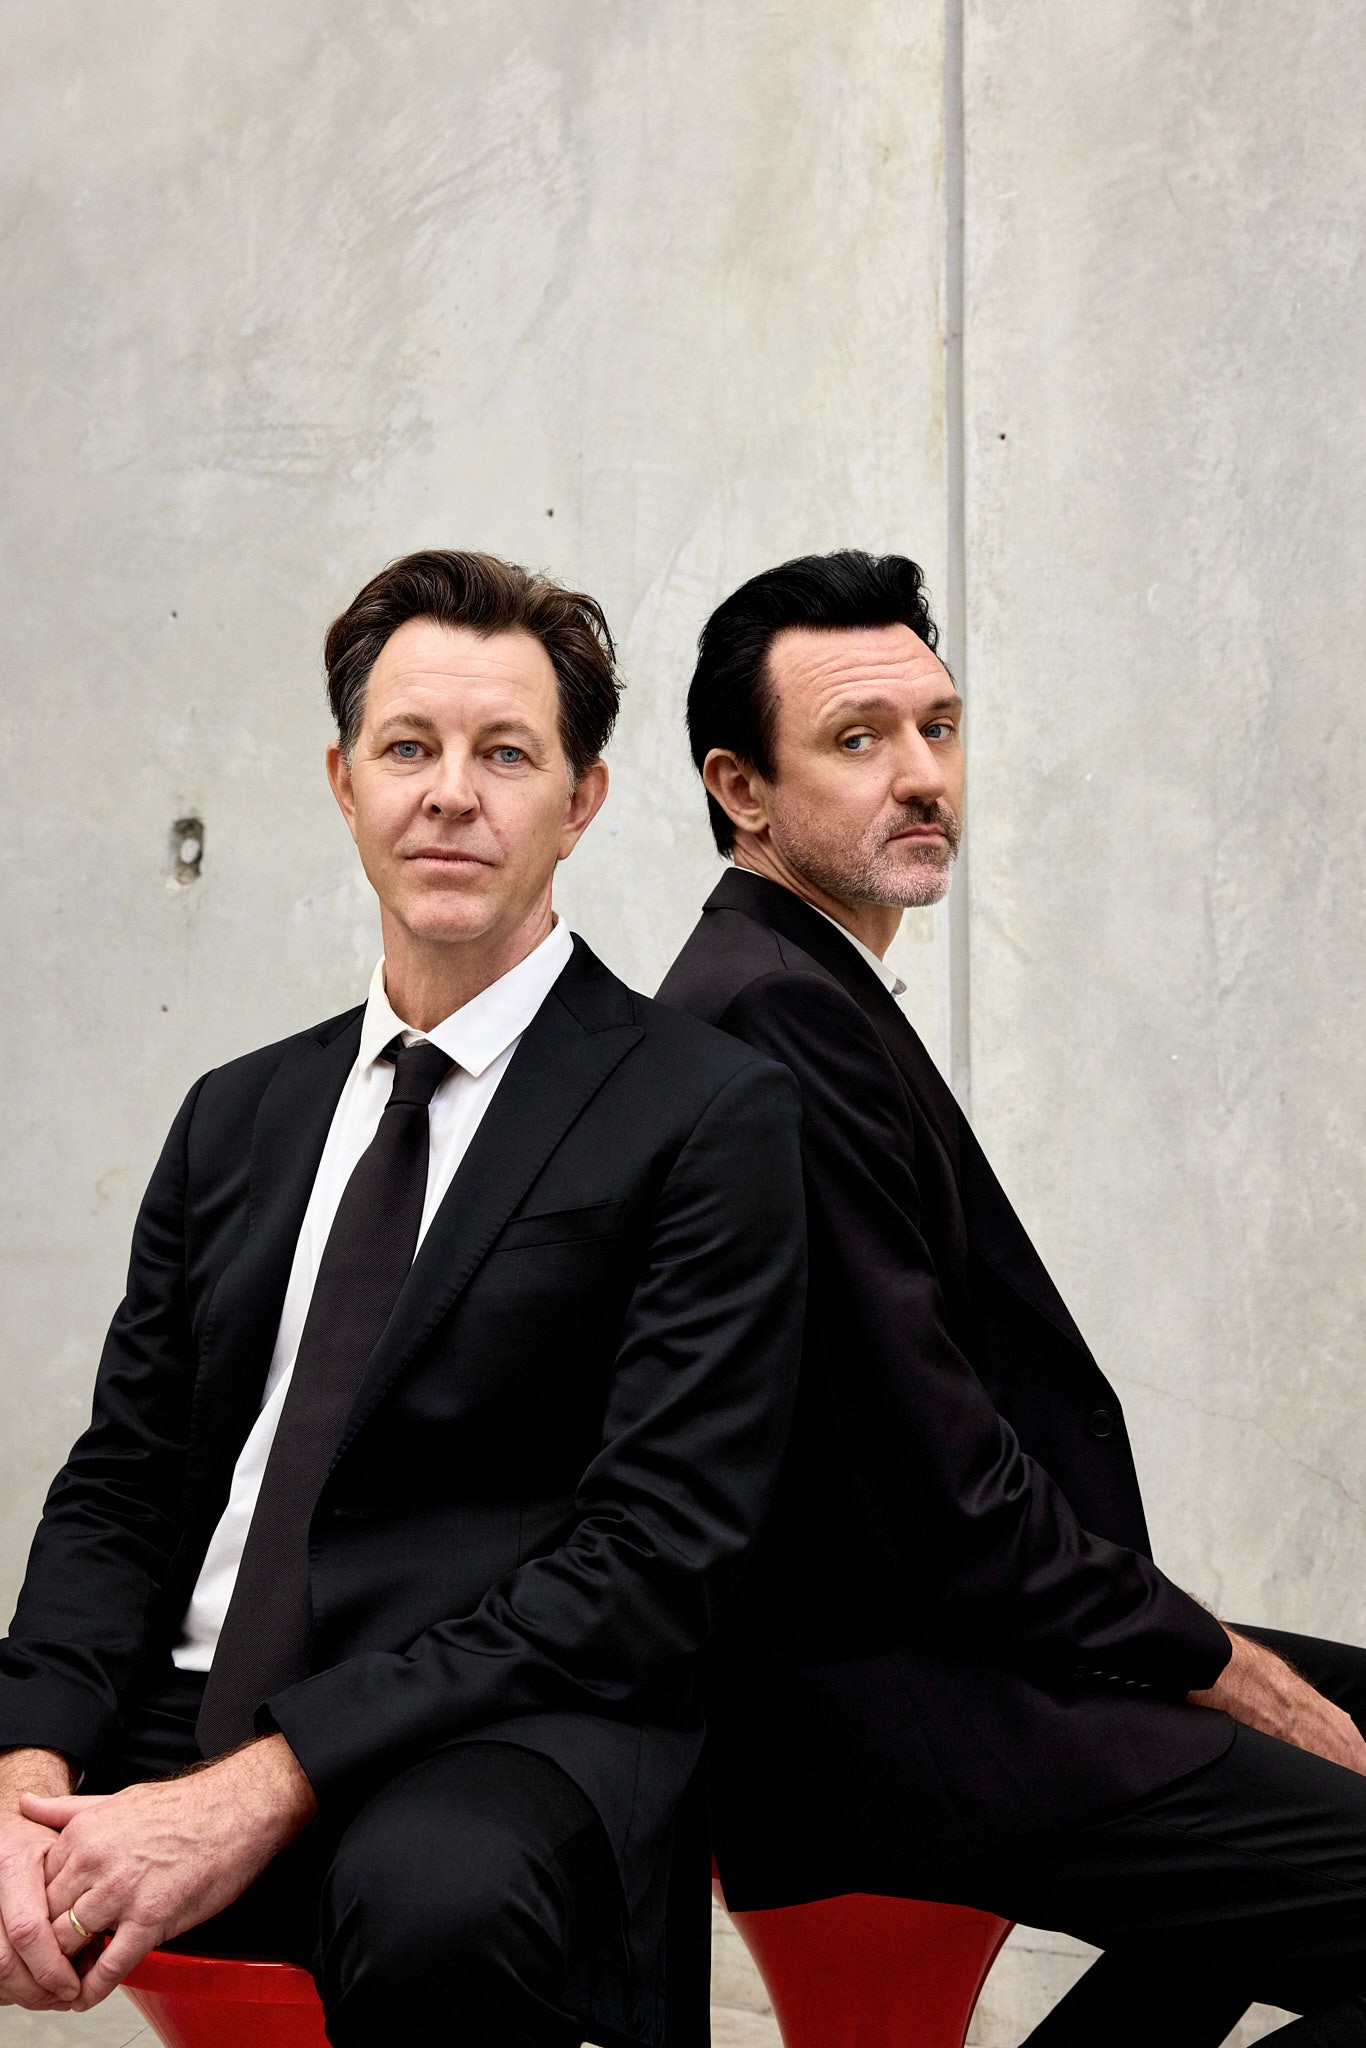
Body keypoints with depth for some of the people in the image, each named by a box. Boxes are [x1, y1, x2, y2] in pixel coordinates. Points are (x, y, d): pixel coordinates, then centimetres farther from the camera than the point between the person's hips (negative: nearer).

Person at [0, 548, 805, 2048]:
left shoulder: (710, 1119, -1)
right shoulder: (237, 1118, 17)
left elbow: (655, 1556, -10)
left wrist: (267, 1786, -17)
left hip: (495, 1750, -3)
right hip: (179, 1718, 4)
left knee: (436, 1896, -37)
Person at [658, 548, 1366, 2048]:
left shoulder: (809, 994, 15)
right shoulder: (774, 1017, -17)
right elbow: (933, 1485, -20)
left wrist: (1209, 1651, 7)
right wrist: (1220, 1669, -9)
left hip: (908, 1631, 11)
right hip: (865, 1695, -11)